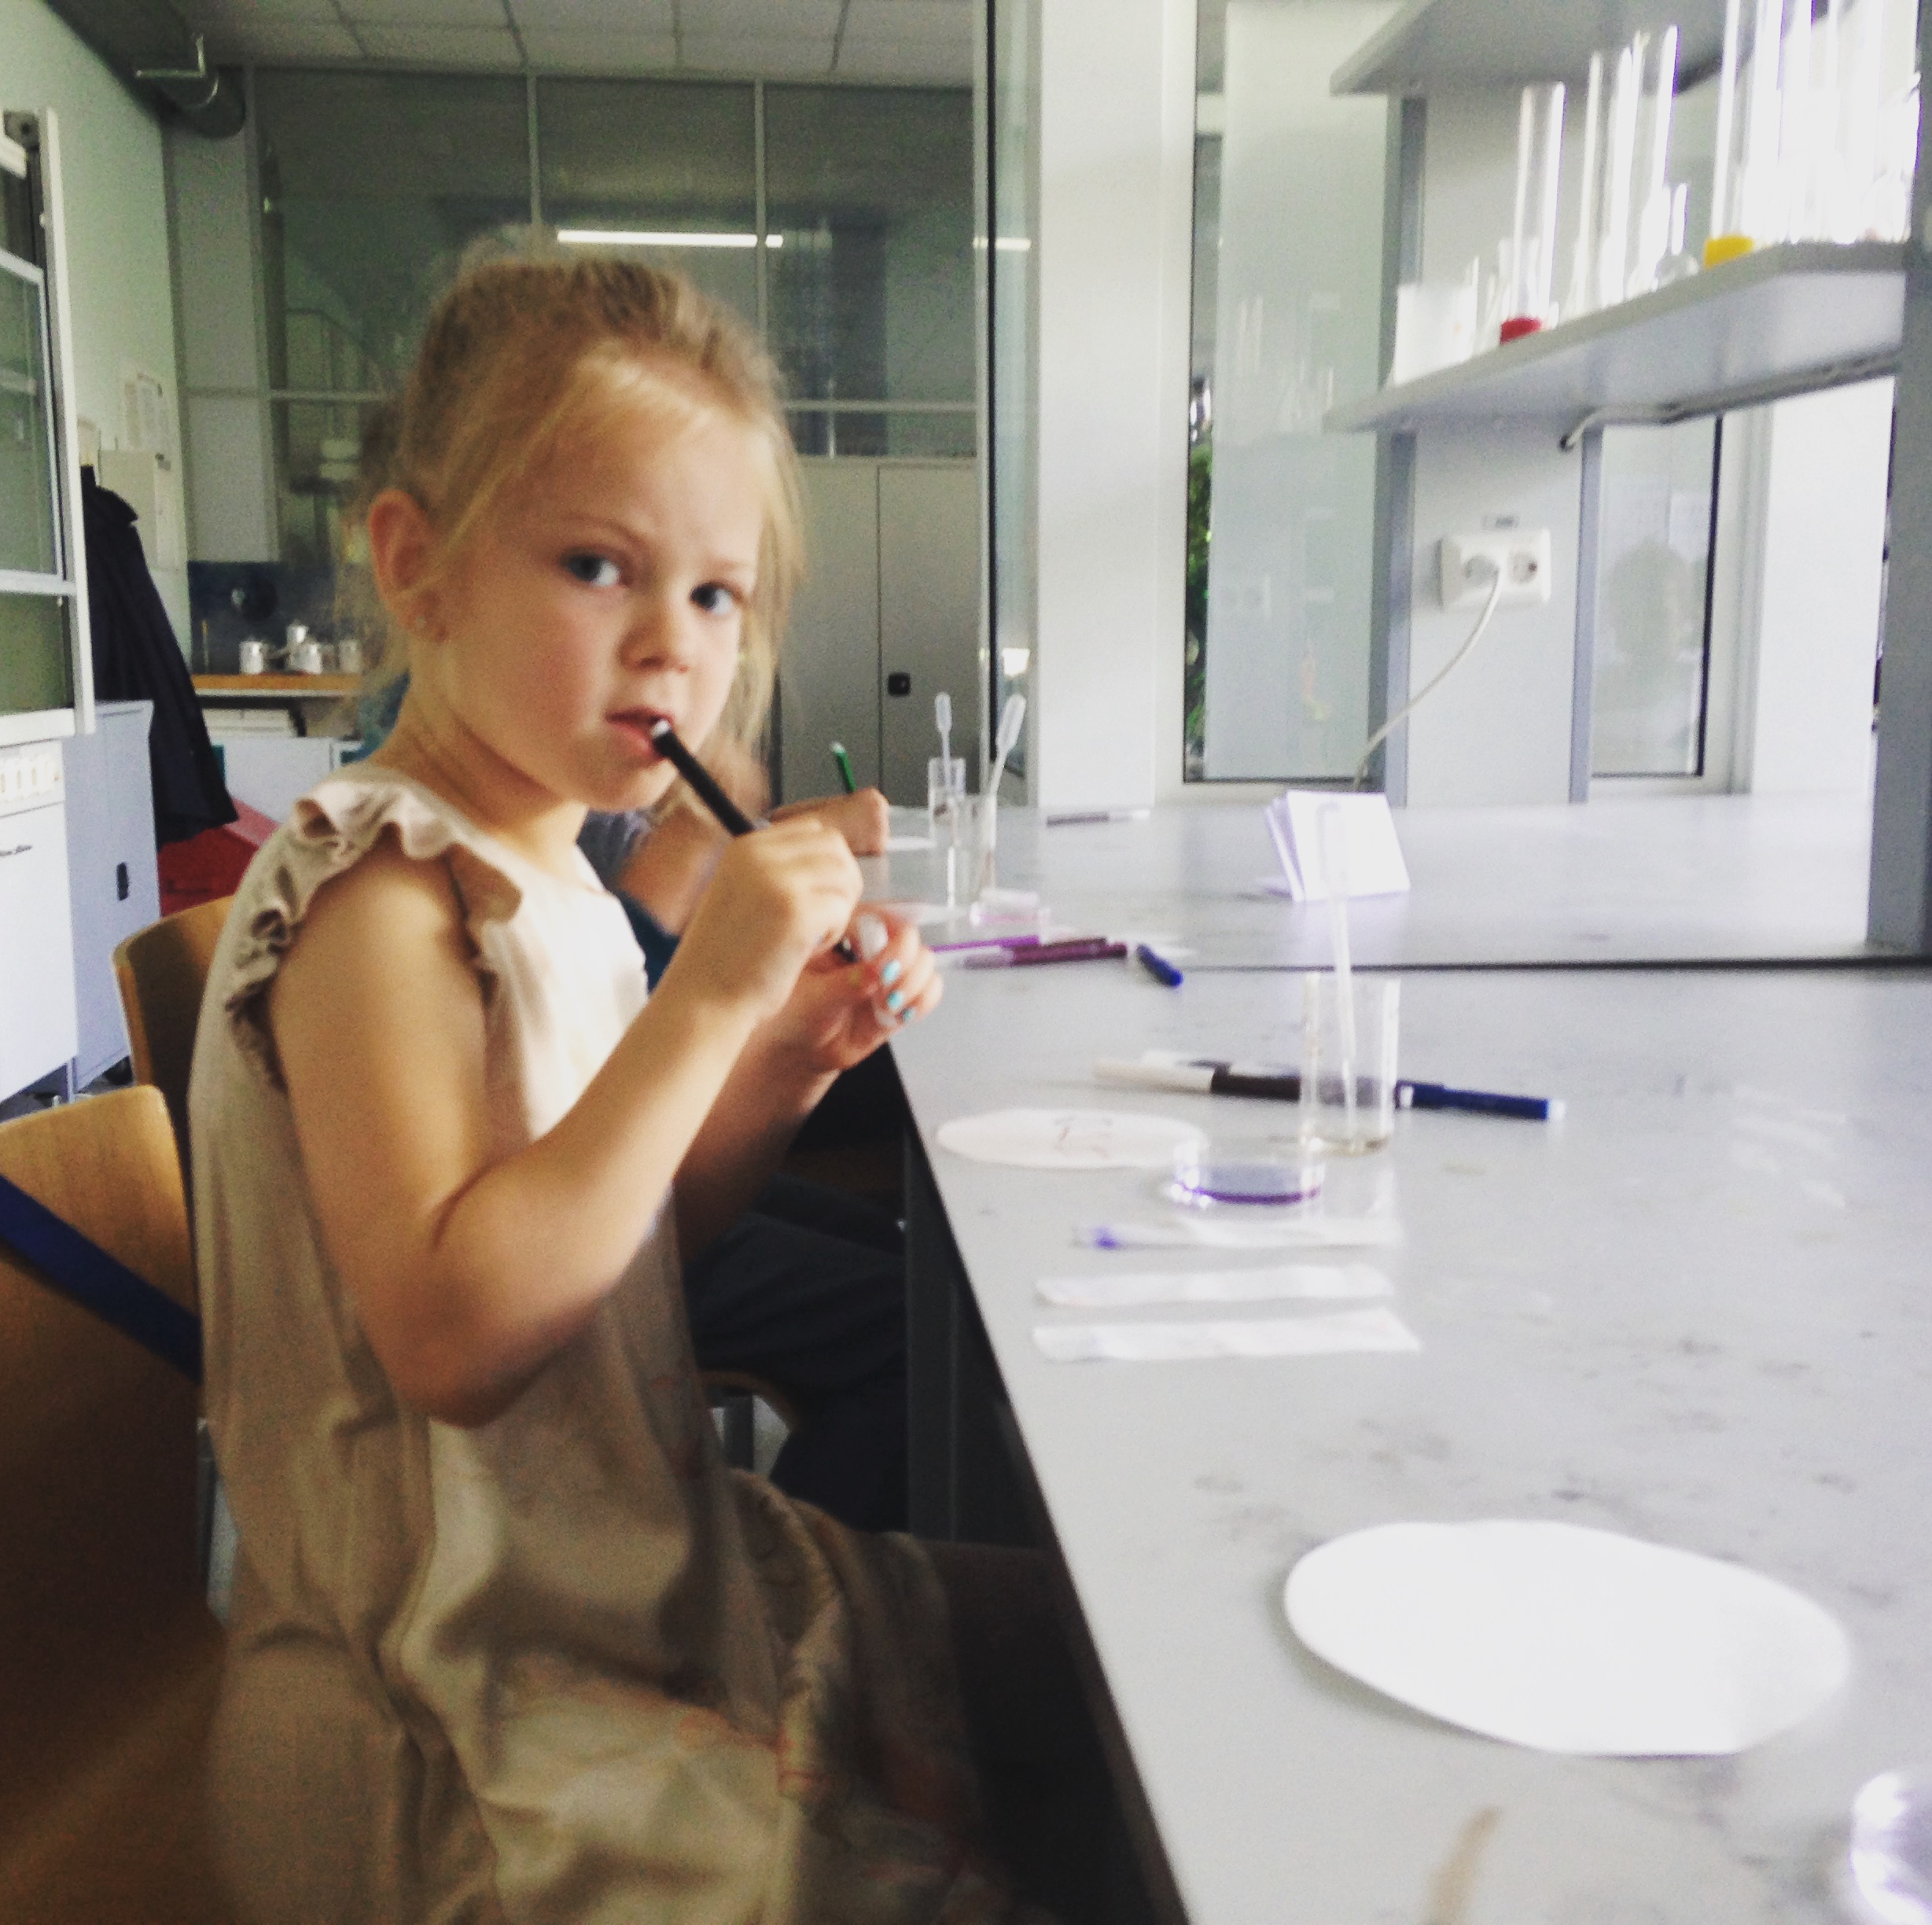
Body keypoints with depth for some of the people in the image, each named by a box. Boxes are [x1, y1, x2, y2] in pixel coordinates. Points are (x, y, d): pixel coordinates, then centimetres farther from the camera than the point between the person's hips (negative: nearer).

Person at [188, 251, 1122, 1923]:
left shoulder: (542, 873, 5)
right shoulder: (376, 901, -20)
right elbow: (457, 1331, -30)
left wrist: (784, 1066, -5)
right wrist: (708, 1000, -30)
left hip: (641, 1576, 9)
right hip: (456, 1712, -8)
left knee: (1091, 1676, 13)